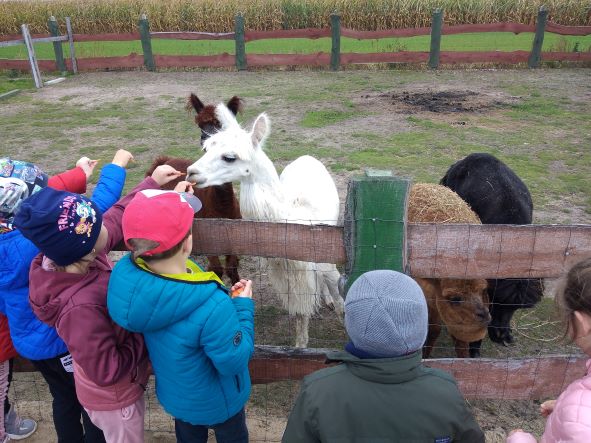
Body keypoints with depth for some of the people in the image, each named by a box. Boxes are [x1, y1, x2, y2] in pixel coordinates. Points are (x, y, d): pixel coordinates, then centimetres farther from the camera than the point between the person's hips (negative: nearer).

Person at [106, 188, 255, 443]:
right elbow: (235, 362, -29)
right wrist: (244, 307, -19)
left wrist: (169, 204, 2)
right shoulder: (211, 308, -45)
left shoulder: (125, 272, -27)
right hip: (215, 402, -4)